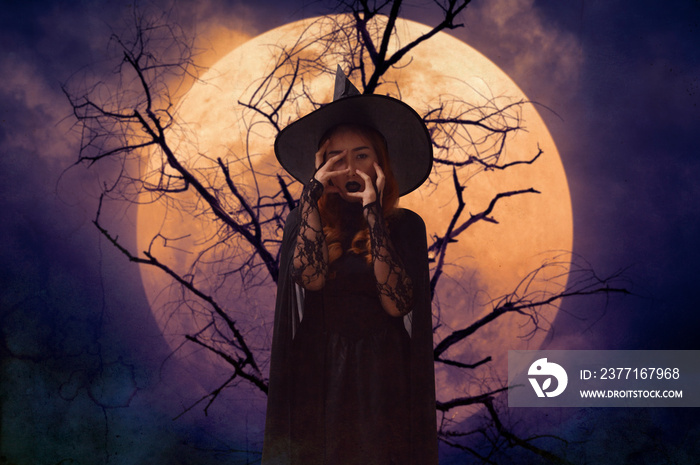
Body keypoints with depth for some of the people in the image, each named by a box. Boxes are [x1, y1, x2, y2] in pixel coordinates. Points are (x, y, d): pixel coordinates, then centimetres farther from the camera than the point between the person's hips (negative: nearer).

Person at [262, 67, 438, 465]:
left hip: (382, 378, 0)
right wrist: (312, 191, -13)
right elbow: (311, 278, -18)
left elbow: (397, 304, -15)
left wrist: (373, 215, -17)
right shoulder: (304, 219, 3)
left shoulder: (405, 224, -1)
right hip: (318, 374, 1)